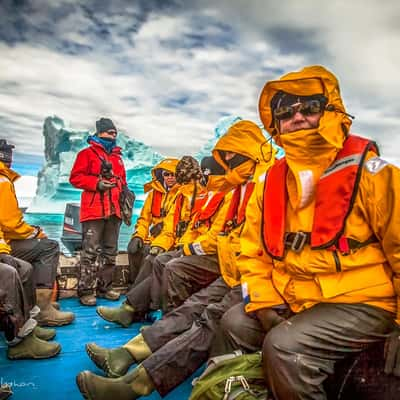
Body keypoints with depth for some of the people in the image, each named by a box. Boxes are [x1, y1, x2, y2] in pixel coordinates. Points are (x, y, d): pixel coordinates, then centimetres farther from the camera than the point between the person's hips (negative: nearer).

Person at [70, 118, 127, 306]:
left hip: (114, 210, 7)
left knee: (110, 251, 10)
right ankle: (85, 291, -1)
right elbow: (75, 177, -4)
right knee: (90, 251, -8)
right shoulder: (87, 153, 3)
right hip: (94, 209, -6)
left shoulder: (117, 157, 21)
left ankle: (104, 286, 20)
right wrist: (97, 183, -16)